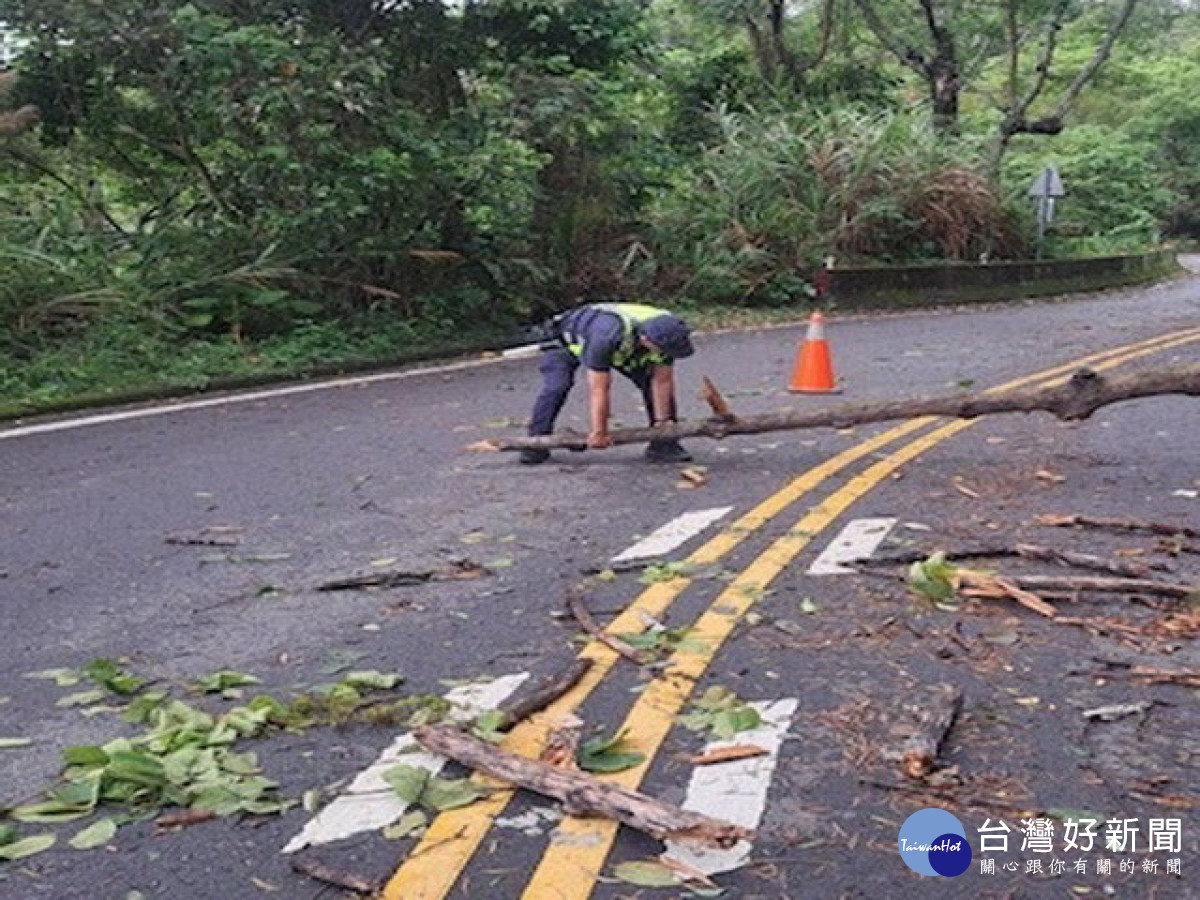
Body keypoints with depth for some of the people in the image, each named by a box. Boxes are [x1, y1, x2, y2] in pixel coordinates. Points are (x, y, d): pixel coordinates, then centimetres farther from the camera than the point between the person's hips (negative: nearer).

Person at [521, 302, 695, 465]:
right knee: (557, 387, -26)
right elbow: (599, 390, -40)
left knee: (658, 382, -10)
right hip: (569, 339, -5)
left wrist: (662, 421, -14)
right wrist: (599, 433, -33)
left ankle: (663, 443, -2)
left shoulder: (666, 333, -30)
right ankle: (537, 442, -13)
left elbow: (662, 382, -18)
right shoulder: (607, 337, -47)